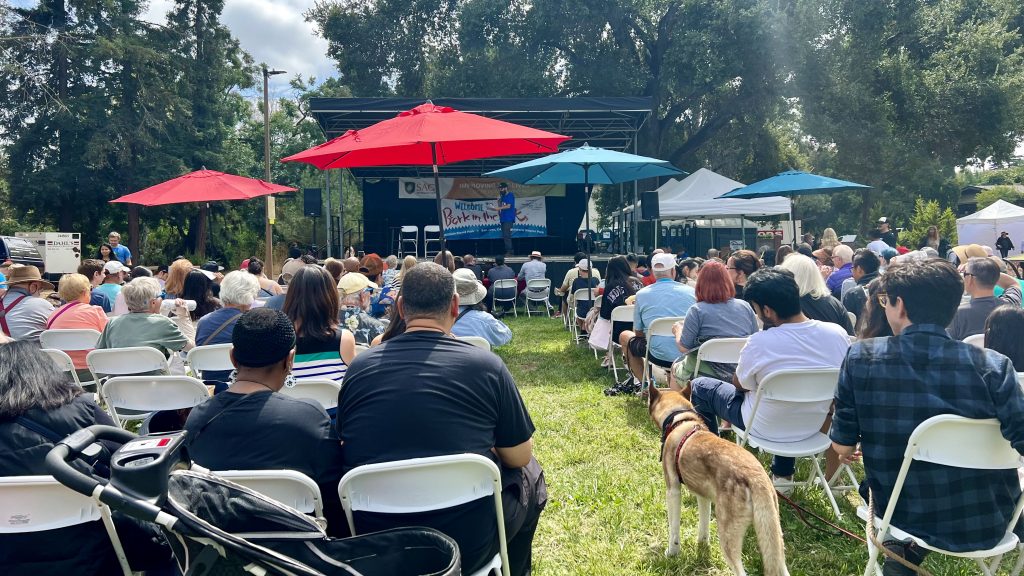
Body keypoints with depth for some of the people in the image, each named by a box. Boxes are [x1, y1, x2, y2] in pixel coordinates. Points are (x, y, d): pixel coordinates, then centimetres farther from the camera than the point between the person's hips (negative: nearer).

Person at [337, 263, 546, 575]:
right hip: (466, 545, -3)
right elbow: (519, 458, -2)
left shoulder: (359, 366, -4)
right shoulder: (485, 364, -12)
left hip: (372, 543, 3)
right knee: (528, 474, 24)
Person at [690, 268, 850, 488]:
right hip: (813, 426, 5)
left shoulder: (759, 343, -29)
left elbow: (739, 385, -10)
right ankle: (783, 474, 41)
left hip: (768, 428, -4)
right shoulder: (838, 334, -16)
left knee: (700, 386, 15)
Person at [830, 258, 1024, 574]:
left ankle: (904, 549, 15)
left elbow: (843, 446, -7)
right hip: (987, 523, 0)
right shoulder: (993, 365, -16)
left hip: (905, 515, 1)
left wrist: (847, 451, 18)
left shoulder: (861, 357, -15)